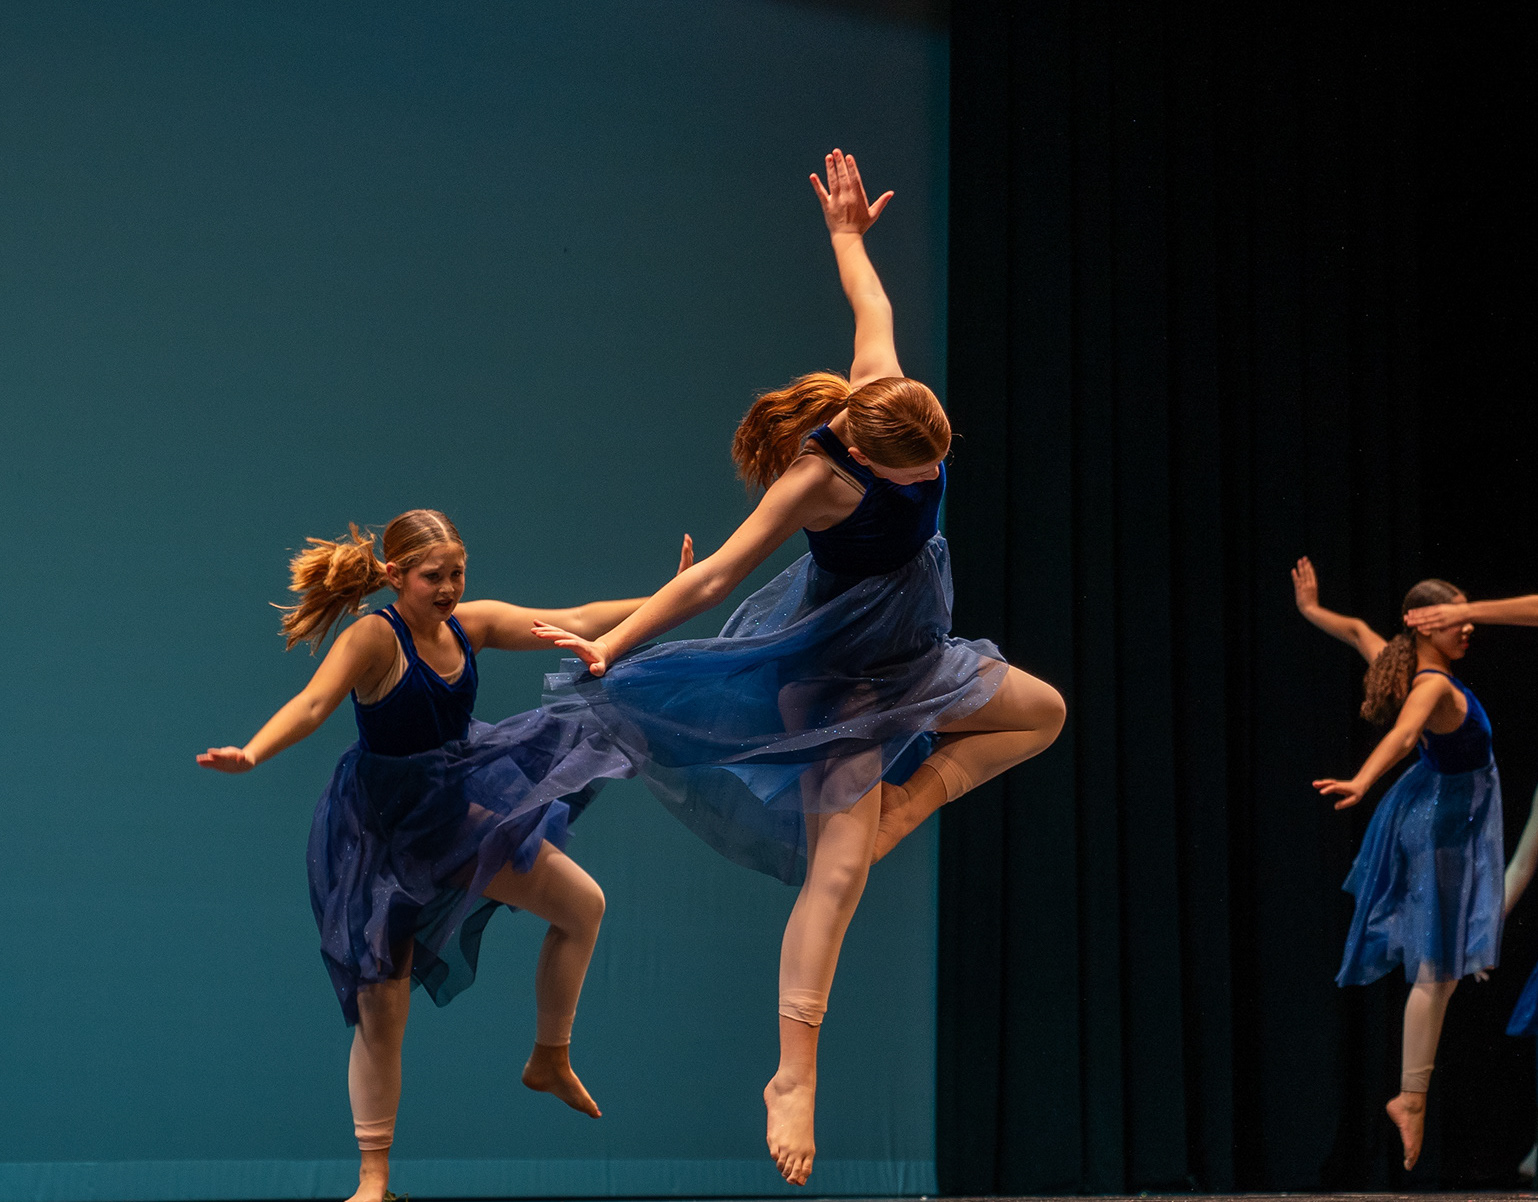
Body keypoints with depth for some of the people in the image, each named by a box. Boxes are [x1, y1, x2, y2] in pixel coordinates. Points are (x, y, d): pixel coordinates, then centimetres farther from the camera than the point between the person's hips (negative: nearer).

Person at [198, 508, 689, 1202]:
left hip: (453, 811, 7)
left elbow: (576, 622, -1)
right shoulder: (374, 638, -22)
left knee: (582, 902, 3)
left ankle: (550, 1061, 23)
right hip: (381, 828, -7)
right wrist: (250, 754, -54)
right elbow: (313, 704, -36)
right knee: (381, 1006, -5)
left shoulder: (471, 624, -3)